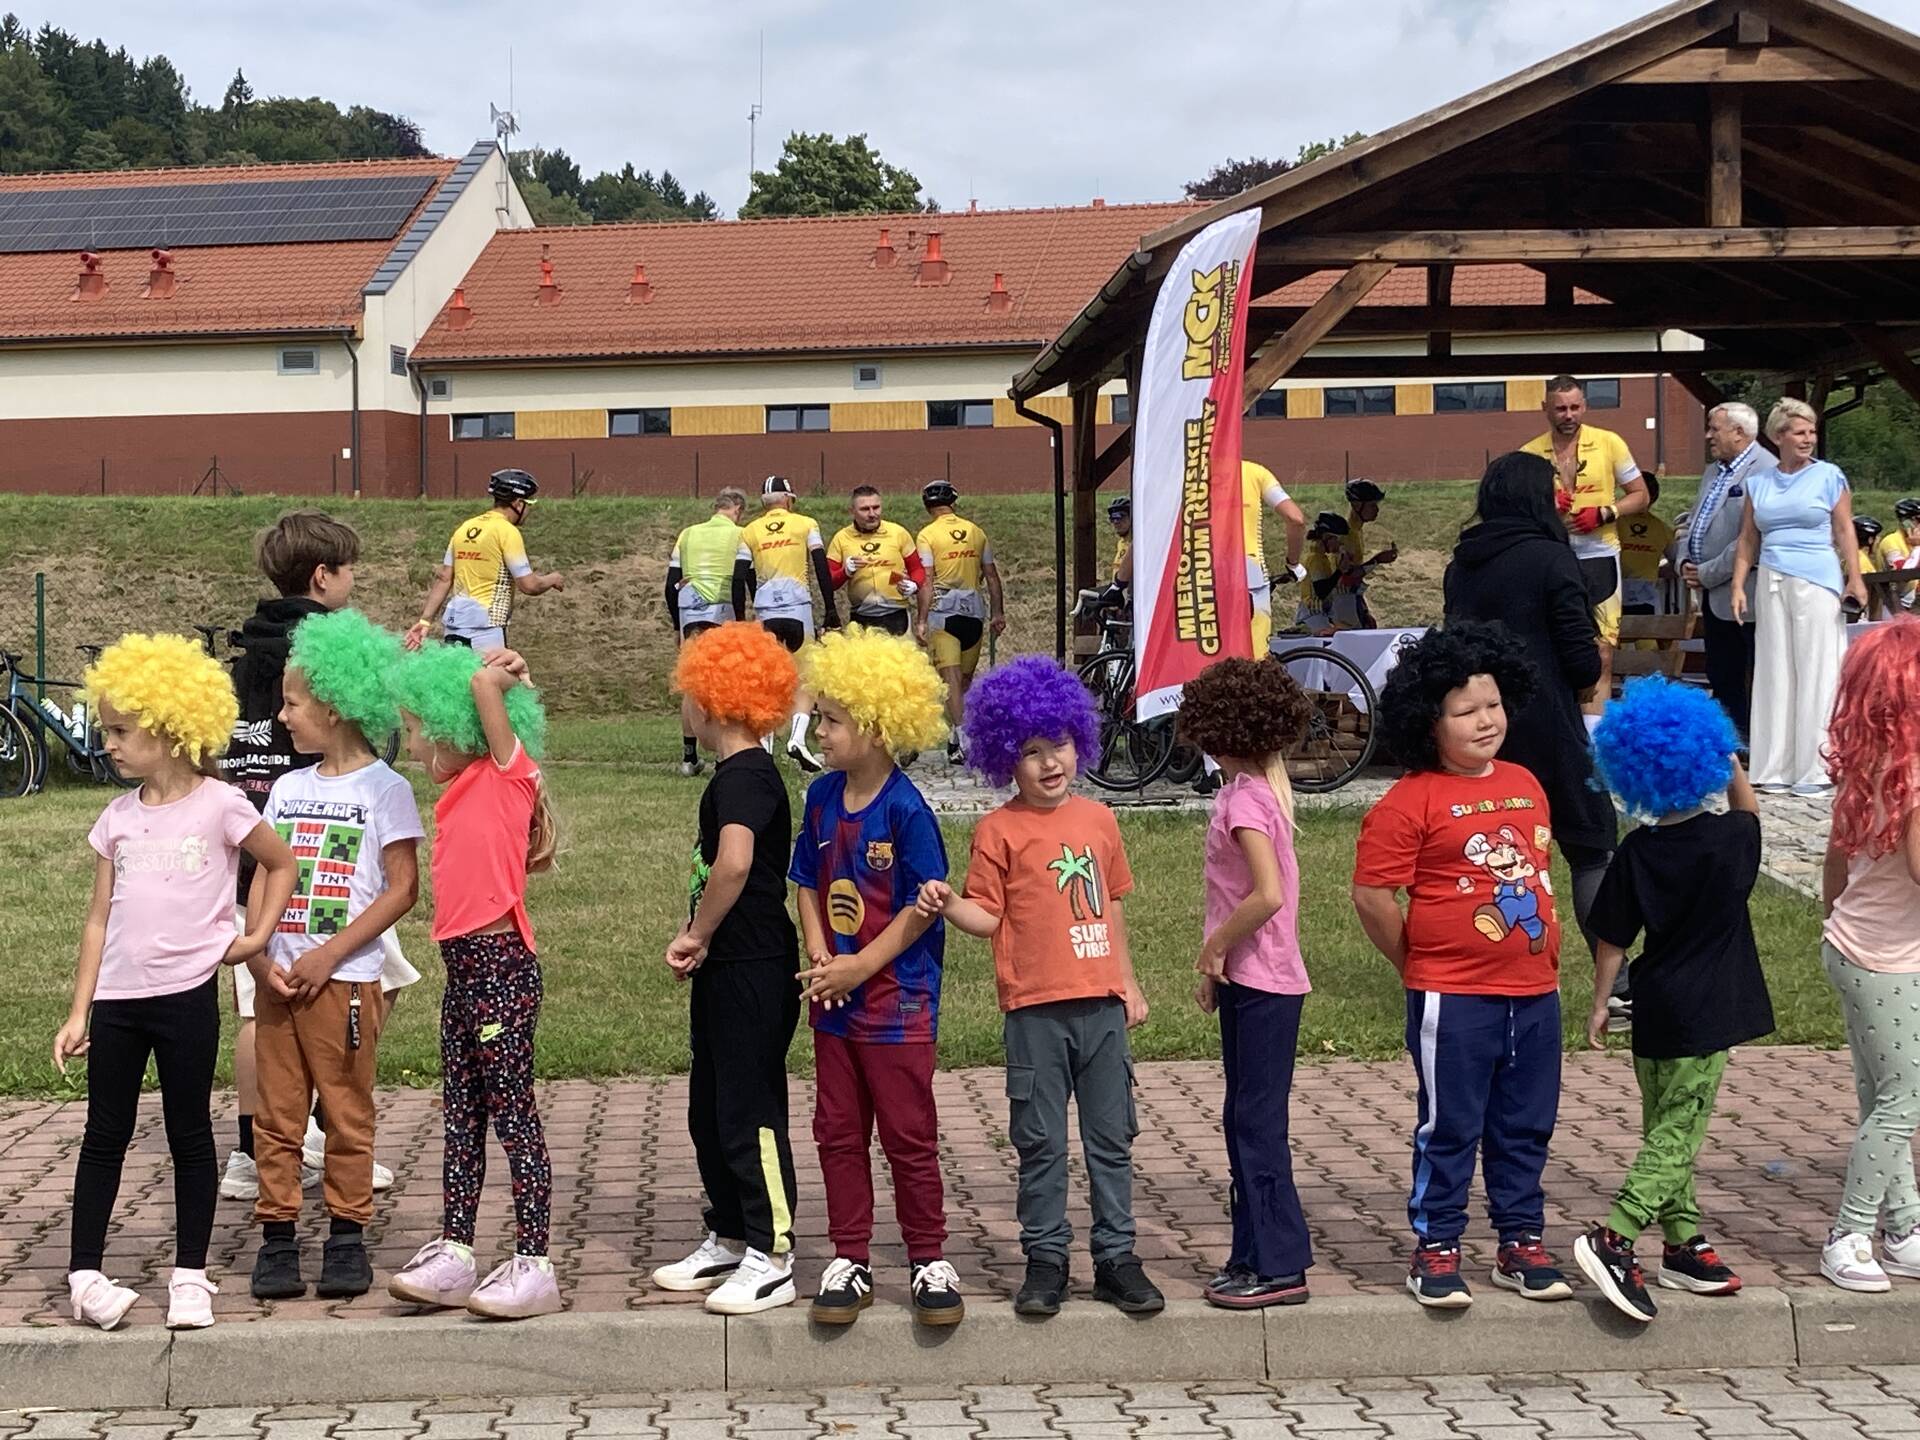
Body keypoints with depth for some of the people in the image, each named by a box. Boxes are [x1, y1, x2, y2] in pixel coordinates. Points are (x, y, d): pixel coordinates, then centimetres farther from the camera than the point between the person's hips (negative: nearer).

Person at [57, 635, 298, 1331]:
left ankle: (190, 1274, 14)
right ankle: (84, 1273, 15)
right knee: (105, 1135, 8)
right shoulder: (117, 818, 6)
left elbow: (281, 863, 9)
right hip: (116, 998, 4)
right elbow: (99, 918, 8)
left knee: (189, 1136, 6)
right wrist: (78, 1011, 6)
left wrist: (257, 936, -1)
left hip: (187, 993, -3)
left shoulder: (219, 806, -5)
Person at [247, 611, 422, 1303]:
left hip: (344, 980, -5)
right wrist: (257, 957, -6)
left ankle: (347, 1238, 12)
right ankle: (277, 1238, 14)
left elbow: (401, 889, -9)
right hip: (280, 979, 5)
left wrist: (329, 956, -14)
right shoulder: (288, 788, 13)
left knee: (346, 1115, 3)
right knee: (276, 1115, 6)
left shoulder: (383, 789, -4)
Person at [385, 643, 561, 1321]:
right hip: (461, 963, 9)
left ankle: (533, 1264, 0)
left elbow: (482, 682, -17)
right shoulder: (456, 793, 16)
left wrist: (500, 672, 4)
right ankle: (453, 1252, 19)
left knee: (513, 1112, -5)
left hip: (501, 961, -9)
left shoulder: (507, 772, -10)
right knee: (461, 1116, 12)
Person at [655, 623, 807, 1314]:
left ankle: (771, 1258, 5)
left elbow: (734, 864, -34)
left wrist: (696, 935, -21)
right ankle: (728, 1240, 28)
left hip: (752, 971, -10)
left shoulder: (744, 776, -17)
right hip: (725, 969, 10)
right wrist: (699, 943, 7)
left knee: (750, 1114, -3)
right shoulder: (741, 773, 15)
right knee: (710, 1112, 17)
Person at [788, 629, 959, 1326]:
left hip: (897, 1001, -6)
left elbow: (923, 907, -15)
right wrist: (819, 958, -5)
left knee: (908, 1135, 4)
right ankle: (849, 1261, 22)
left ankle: (929, 1261, 17)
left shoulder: (905, 809, -16)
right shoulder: (822, 797, 3)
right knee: (838, 1132, 11)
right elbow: (808, 884, 10)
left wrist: (861, 965, -15)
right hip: (833, 1001, 6)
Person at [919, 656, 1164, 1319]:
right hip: (1037, 1008, -4)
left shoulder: (1098, 818, 10)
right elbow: (988, 917, -5)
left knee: (1111, 1138, 9)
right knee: (1041, 1142, 4)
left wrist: (1128, 983, 19)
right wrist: (947, 904, -24)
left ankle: (1116, 1257, 19)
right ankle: (1046, 1259, 15)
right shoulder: (999, 830, -3)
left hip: (1101, 1004, 4)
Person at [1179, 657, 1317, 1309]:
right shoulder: (1267, 786, 11)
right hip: (1258, 979, 9)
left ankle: (1279, 1266, 3)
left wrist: (1216, 945, -14)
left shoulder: (1244, 797, -16)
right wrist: (1220, 955, 8)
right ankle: (1256, 1254, 21)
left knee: (1256, 1123, -3)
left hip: (1258, 983, -9)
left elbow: (1268, 894, -27)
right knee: (1246, 1120, 14)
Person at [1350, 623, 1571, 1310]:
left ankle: (1522, 1241, 26)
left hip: (1534, 992, 6)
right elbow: (1372, 895, -13)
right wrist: (1418, 962, -3)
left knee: (1526, 1126, 14)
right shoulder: (1410, 802, -12)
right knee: (1449, 1127, 3)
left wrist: (1547, 953, 14)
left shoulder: (1525, 785, 10)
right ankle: (1434, 1248, 14)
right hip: (1453, 998, -6)